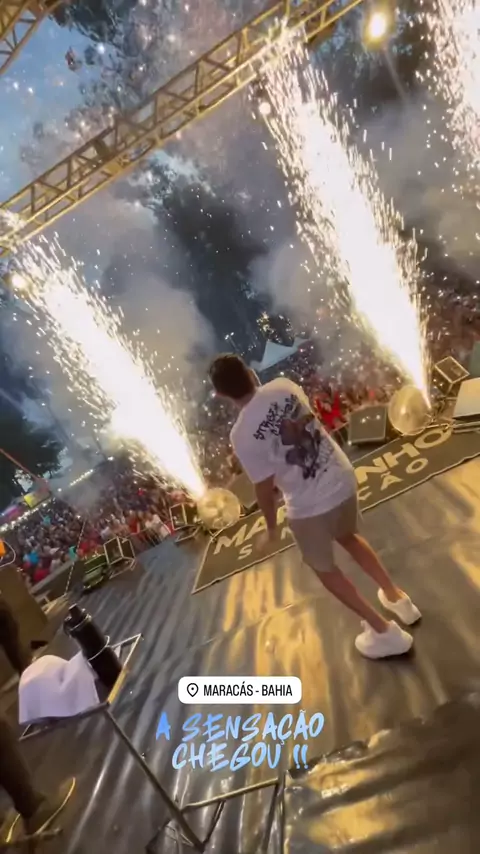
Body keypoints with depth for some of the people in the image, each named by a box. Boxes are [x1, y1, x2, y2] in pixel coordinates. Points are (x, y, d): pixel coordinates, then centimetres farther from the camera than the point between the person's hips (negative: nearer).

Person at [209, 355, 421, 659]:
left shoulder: (242, 435, -21)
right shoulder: (284, 386, -8)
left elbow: (265, 488, -13)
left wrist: (271, 523, 4)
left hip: (309, 506, -6)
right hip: (343, 478, 6)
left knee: (325, 568, 22)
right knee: (348, 535, 35)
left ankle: (384, 632, 30)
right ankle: (396, 596, 46)